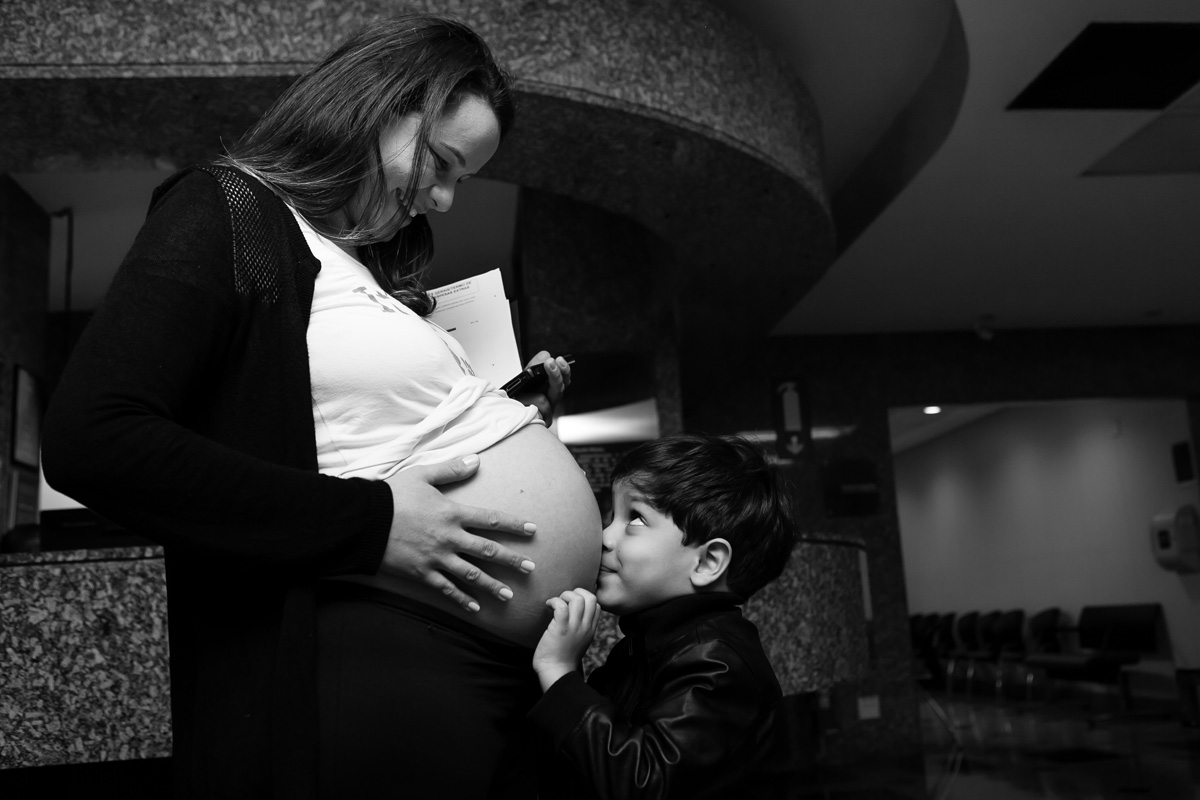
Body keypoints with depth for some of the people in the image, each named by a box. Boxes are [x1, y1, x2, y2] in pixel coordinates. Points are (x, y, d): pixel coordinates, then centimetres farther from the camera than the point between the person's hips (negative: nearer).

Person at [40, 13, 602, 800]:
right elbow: (93, 441, -20)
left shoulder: (369, 264, 18)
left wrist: (510, 408, 9)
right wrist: (369, 521, -20)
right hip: (392, 672, -8)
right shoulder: (229, 212, -6)